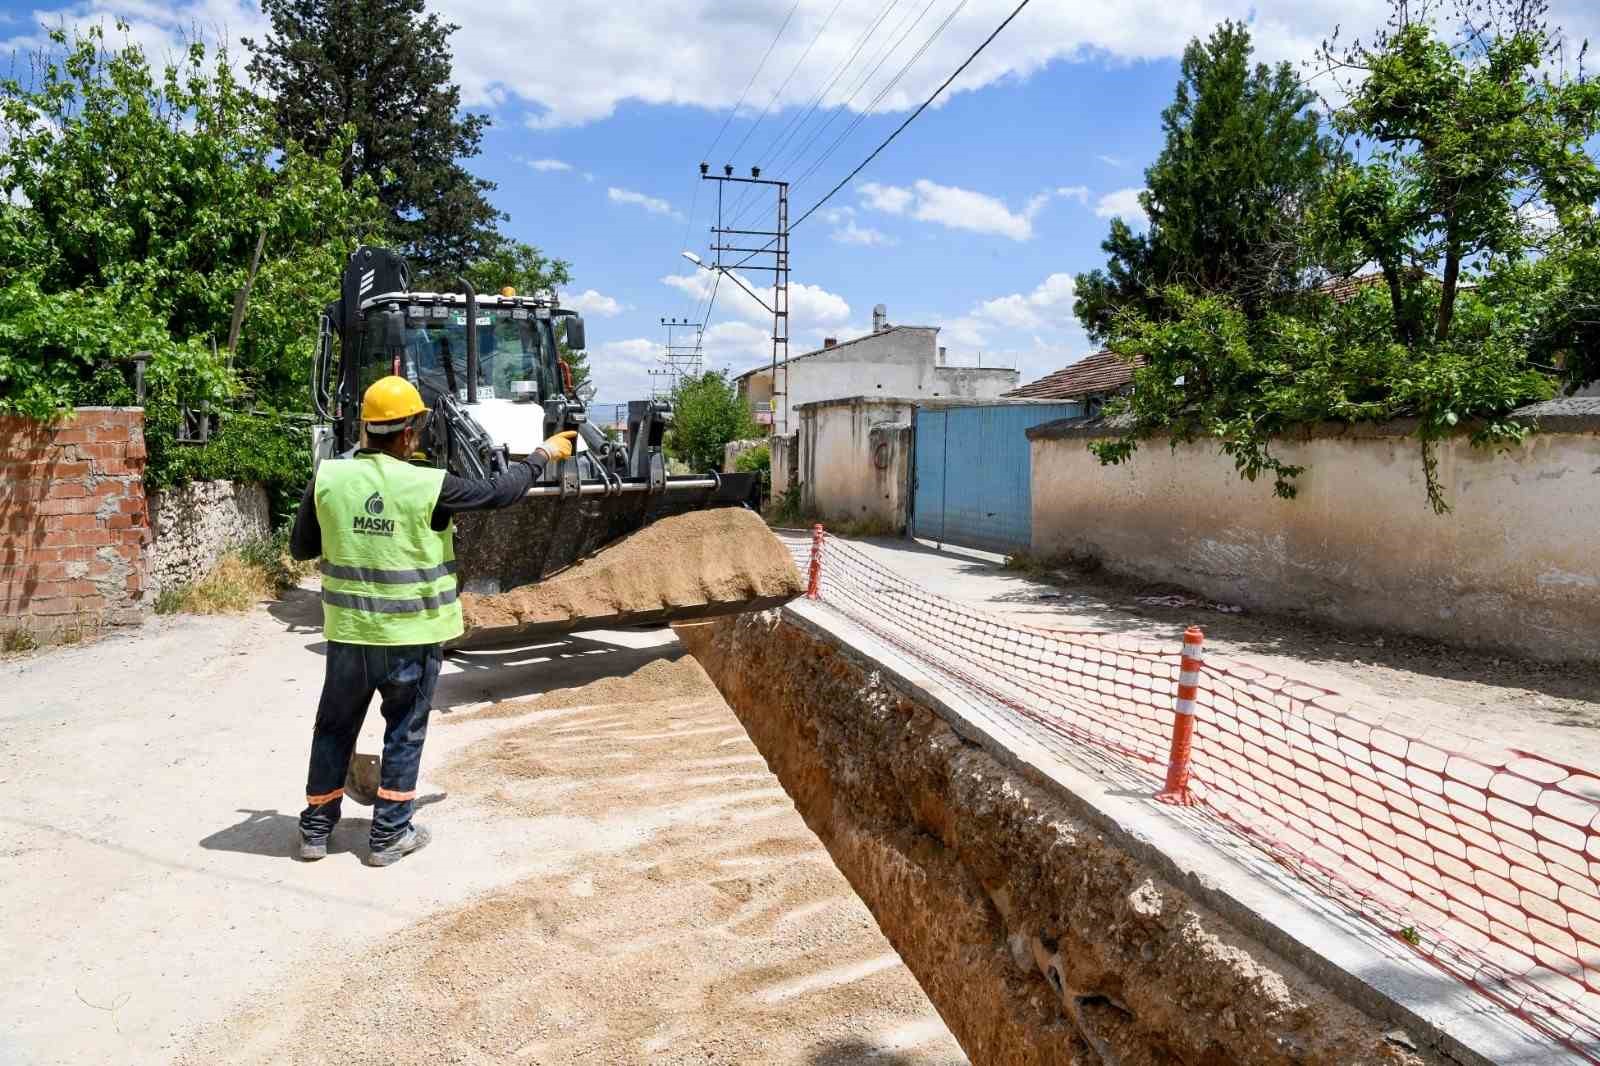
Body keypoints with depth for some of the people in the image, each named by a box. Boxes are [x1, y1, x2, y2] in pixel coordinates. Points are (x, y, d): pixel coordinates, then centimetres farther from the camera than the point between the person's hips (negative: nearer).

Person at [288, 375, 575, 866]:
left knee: (335, 729, 19)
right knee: (405, 734, 13)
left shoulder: (327, 478, -6)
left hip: (349, 632, 3)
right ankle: (389, 835, 20)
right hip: (411, 635, -3)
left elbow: (300, 548, 4)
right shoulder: (427, 486, -15)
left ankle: (315, 829, 29)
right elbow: (499, 492, -2)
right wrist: (542, 455, 13)